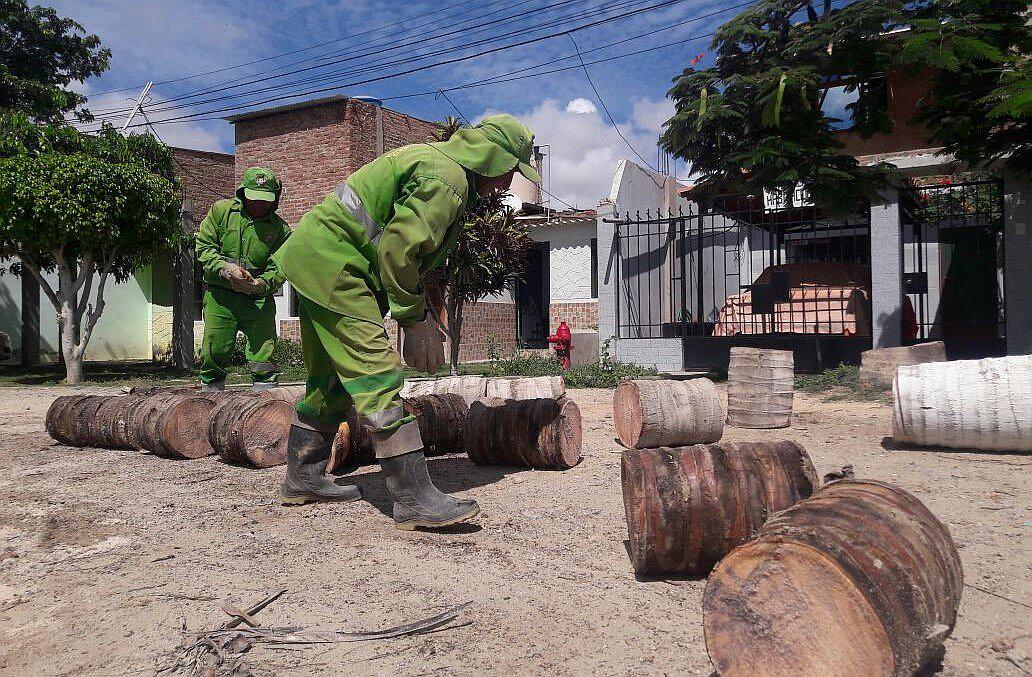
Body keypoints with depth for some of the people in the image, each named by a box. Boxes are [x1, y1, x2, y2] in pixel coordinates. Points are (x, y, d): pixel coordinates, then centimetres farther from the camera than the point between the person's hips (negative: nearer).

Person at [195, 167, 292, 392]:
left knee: (264, 355, -5)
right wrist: (225, 267, -16)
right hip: (219, 296, 1)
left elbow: (278, 269, -5)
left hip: (259, 299, 0)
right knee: (214, 354, 2)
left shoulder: (280, 228, 2)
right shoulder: (221, 210, 4)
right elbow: (203, 247, 1)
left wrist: (259, 285, -25)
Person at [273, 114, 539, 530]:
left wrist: (420, 315, 12)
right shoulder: (446, 177, -14)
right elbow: (399, 250, -21)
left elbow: (406, 249, 20)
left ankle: (303, 478, 28)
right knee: (377, 376, -14)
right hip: (332, 266, -11)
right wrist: (413, 319, -11)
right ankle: (414, 498, -13)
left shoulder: (433, 164, 20)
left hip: (312, 260, 11)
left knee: (330, 380, 16)